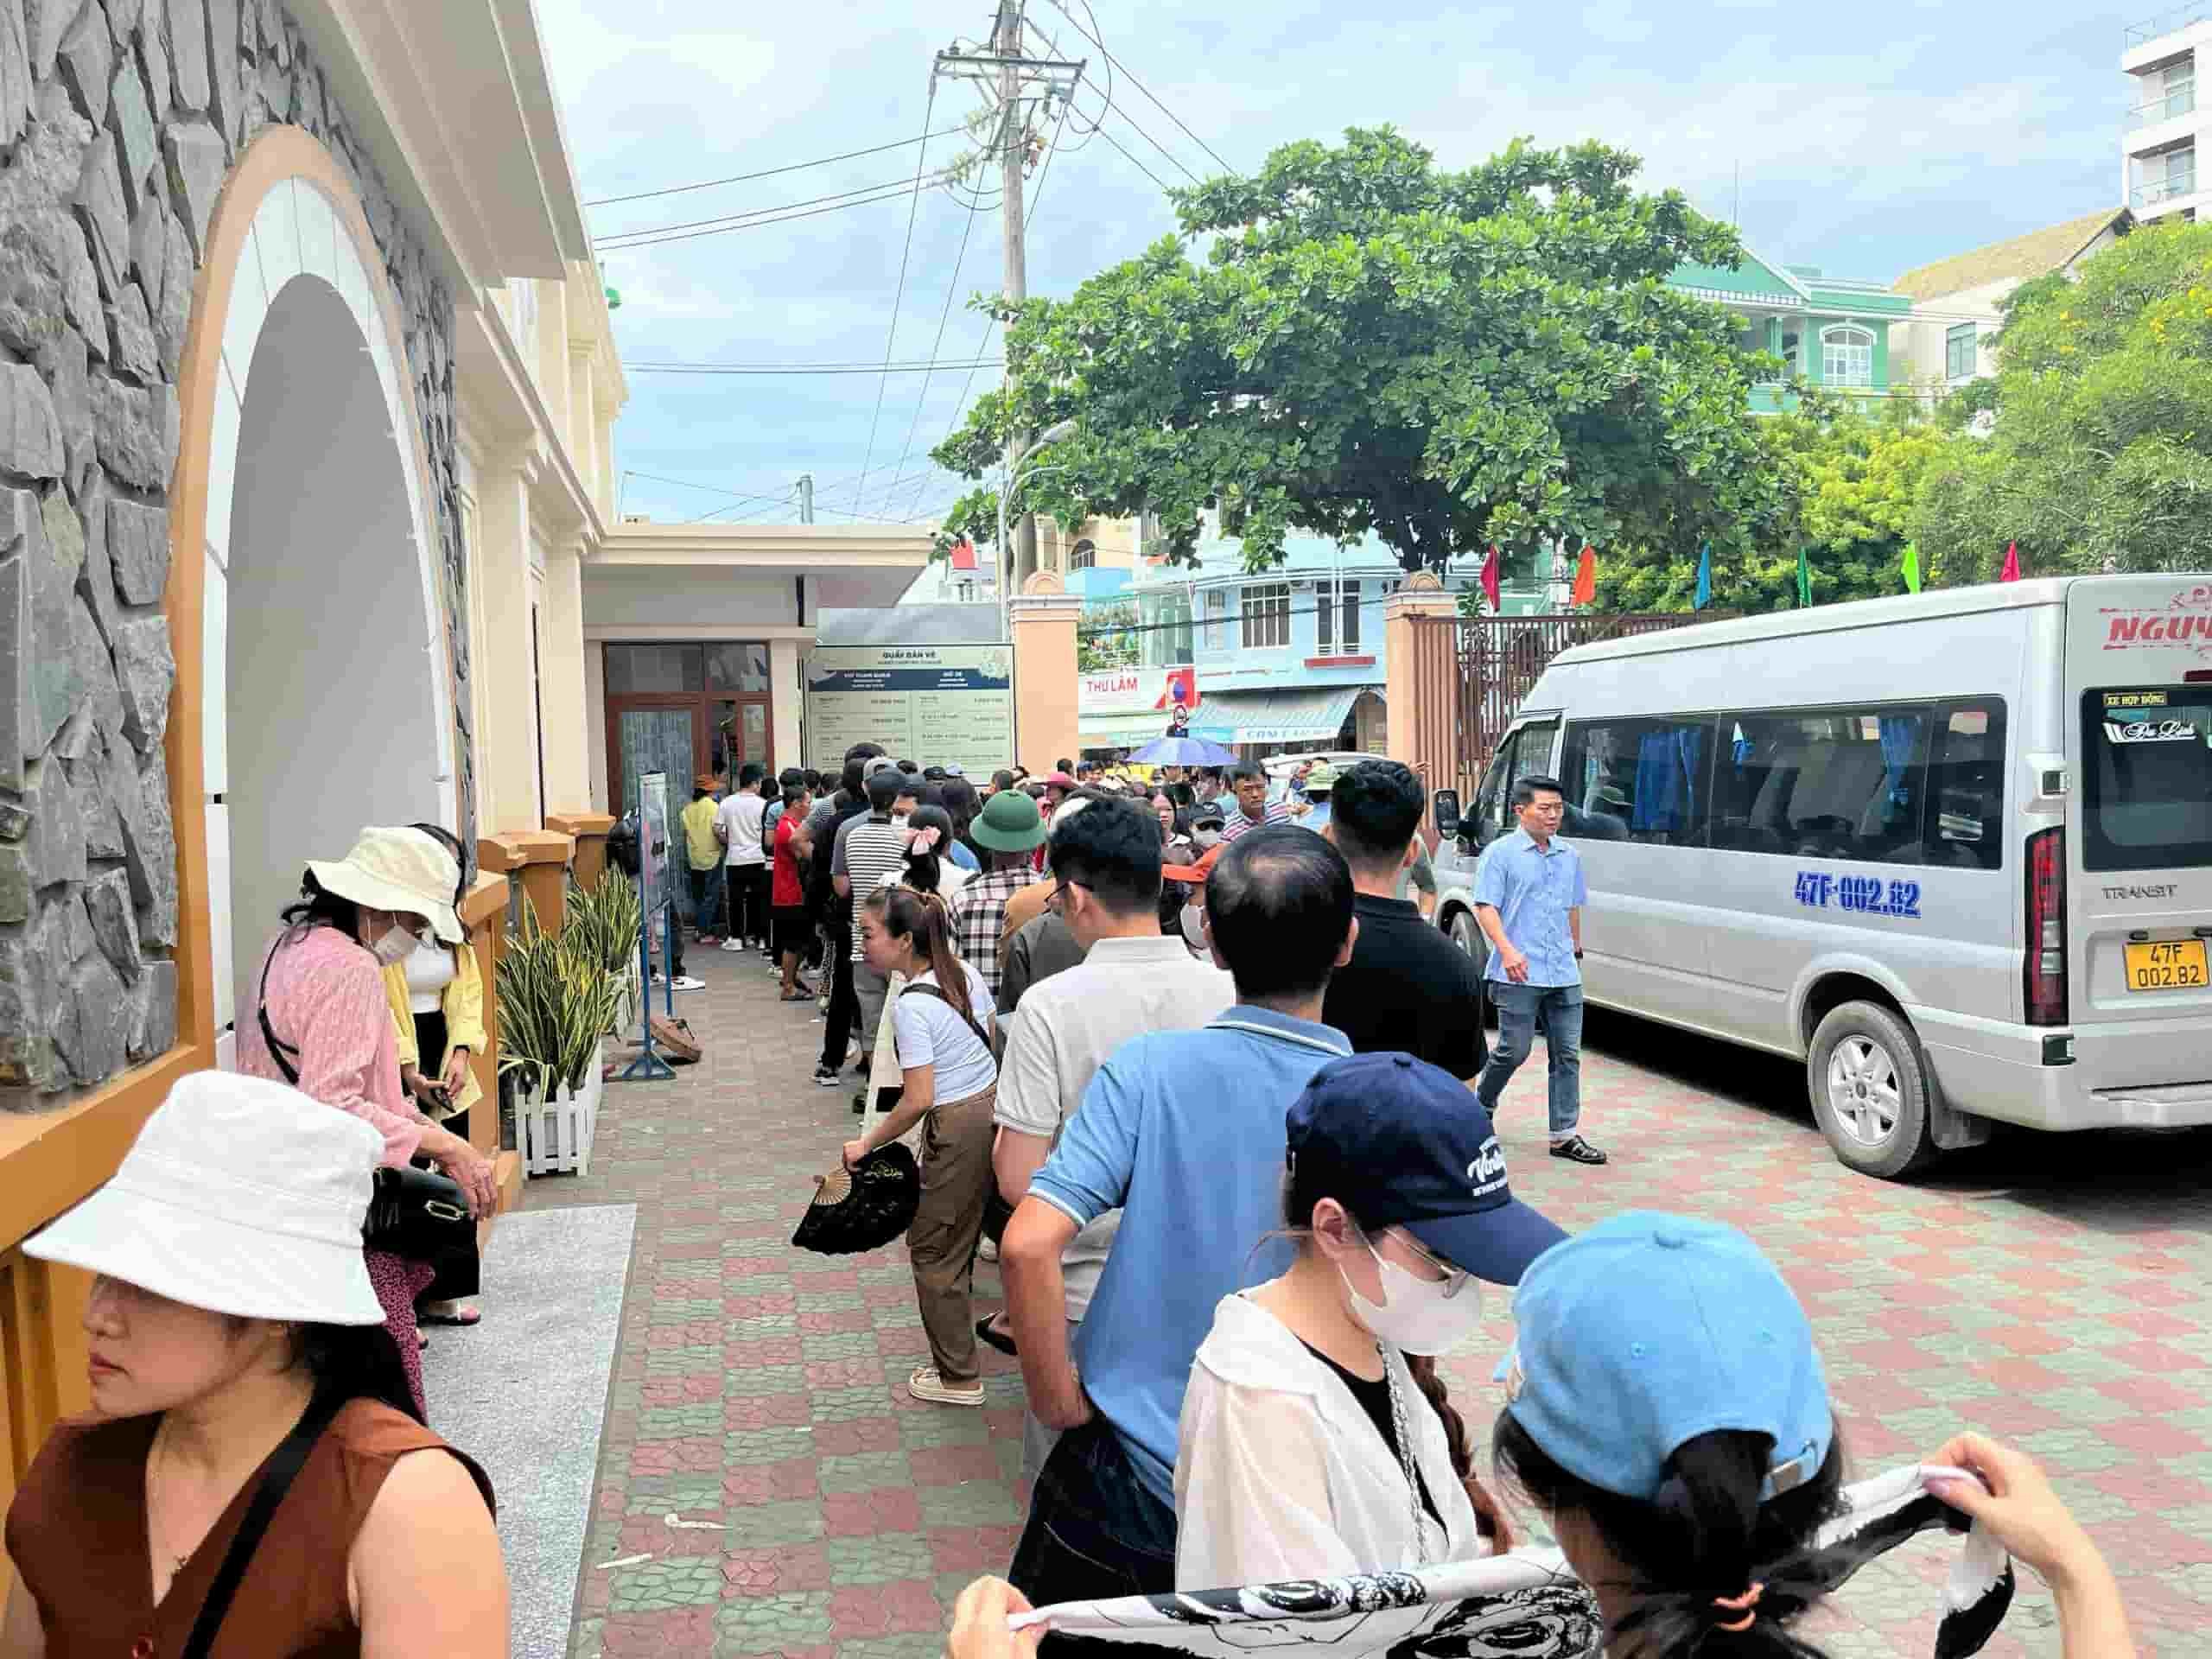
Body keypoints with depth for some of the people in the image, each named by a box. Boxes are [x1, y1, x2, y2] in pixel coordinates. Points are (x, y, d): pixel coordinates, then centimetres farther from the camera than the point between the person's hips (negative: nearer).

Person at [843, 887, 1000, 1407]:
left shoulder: (912, 1006, -23)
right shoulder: (965, 972, 0)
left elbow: (918, 1101, -23)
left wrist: (866, 1145, -11)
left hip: (958, 1127, -8)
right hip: (993, 1104, 8)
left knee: (933, 1248, 6)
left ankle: (958, 1379, 15)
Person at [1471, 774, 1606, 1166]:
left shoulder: (1569, 856, 14)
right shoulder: (1501, 853, -5)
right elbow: (1485, 907, -11)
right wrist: (1507, 949, -23)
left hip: (1565, 975, 6)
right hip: (1519, 975, -6)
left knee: (1567, 1054, 4)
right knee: (1514, 1050, 0)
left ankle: (1565, 1135, 9)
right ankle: (1481, 1106, 26)